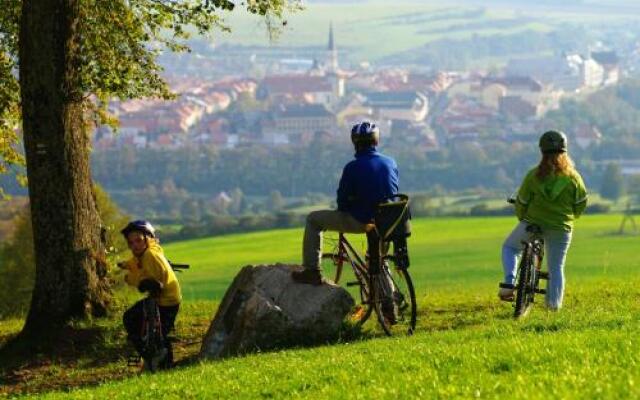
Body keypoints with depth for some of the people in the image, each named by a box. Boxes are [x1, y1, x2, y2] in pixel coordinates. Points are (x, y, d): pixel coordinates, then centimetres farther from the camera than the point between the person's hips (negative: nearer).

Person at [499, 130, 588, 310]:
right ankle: (554, 303, 13)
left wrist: (523, 218, 19)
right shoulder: (572, 176, -7)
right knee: (556, 267, 16)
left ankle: (508, 284, 1)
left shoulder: (534, 176, -10)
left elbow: (521, 203, -2)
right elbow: (581, 203, 4)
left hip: (533, 224, -1)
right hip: (561, 228, 1)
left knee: (509, 247, 20)